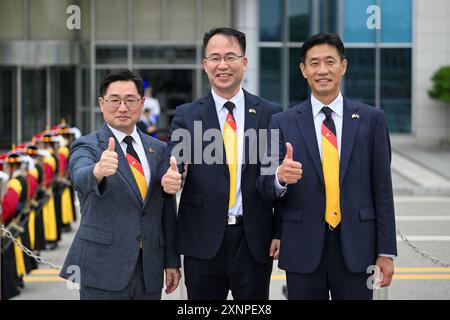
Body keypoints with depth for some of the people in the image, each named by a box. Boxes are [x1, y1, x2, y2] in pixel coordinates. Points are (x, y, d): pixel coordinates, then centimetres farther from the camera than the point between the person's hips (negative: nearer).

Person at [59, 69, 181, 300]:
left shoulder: (158, 150, 12)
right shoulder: (85, 146, -2)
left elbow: (167, 211, 15)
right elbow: (81, 178, -24)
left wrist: (172, 261, 12)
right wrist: (98, 171, -46)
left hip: (150, 271, 4)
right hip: (103, 268, -4)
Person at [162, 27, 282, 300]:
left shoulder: (270, 113, 4)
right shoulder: (187, 115, 4)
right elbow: (173, 162, -5)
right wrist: (170, 178, -28)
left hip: (255, 241, 0)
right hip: (203, 242, 0)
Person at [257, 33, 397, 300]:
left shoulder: (371, 119, 4)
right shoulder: (283, 123, 3)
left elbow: (382, 188, 3)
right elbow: (264, 187, 1)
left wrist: (386, 251, 0)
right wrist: (280, 178, -23)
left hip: (356, 248, 0)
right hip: (303, 251, 0)